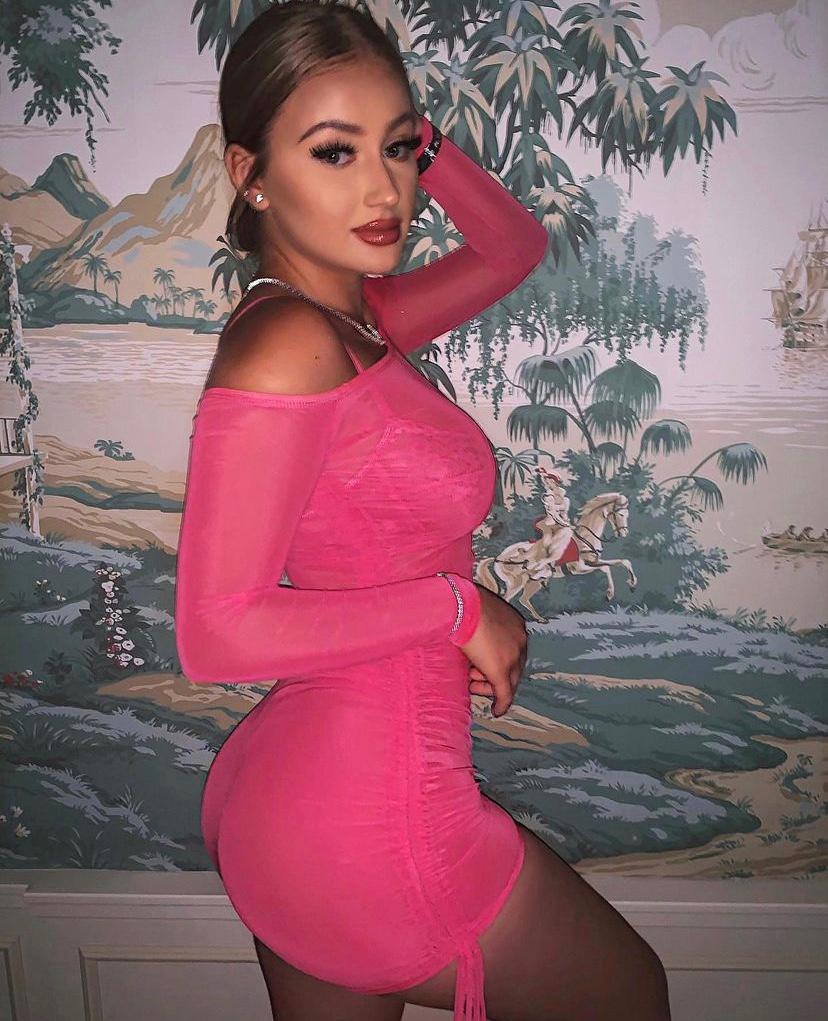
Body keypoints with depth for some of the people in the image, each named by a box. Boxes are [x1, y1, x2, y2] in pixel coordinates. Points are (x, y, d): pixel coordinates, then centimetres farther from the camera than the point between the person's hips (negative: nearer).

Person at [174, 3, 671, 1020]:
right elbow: (215, 634, -23)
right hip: (369, 816, -8)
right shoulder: (286, 343, -21)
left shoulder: (355, 318, 5)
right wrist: (458, 605, -18)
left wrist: (412, 136, 7)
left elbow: (514, 245, 20)